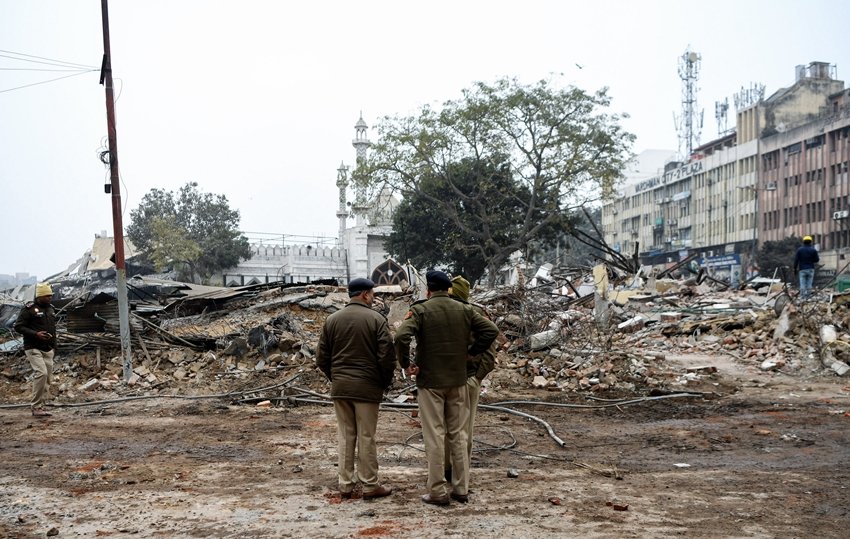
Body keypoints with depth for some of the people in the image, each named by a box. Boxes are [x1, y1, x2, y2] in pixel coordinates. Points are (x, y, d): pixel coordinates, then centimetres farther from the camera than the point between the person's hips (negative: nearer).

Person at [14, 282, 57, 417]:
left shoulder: (50, 309, 15)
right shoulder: (29, 309, -7)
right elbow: (18, 326, -9)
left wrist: (54, 345, 20)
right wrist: (35, 334, -20)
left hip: (48, 349, 7)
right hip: (34, 348, -7)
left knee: (48, 377, 4)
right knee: (41, 373, -20)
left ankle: (39, 406, 12)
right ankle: (36, 406, -13)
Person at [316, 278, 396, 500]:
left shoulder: (332, 319, 6)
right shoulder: (376, 319, -7)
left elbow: (322, 358, 6)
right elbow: (387, 357, -11)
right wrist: (384, 382, 4)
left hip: (339, 388, 4)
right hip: (367, 387, -4)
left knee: (345, 436, 11)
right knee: (366, 437, 3)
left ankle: (345, 485, 15)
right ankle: (370, 485, 10)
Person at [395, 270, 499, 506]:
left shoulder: (420, 310, -8)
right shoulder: (464, 310, 4)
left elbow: (401, 336, -23)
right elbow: (491, 330, 2)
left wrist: (406, 364, -11)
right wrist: (471, 352, 6)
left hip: (430, 382, -4)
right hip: (458, 381, 4)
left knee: (434, 437, 2)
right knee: (458, 435, 13)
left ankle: (438, 492, 5)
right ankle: (461, 489, 17)